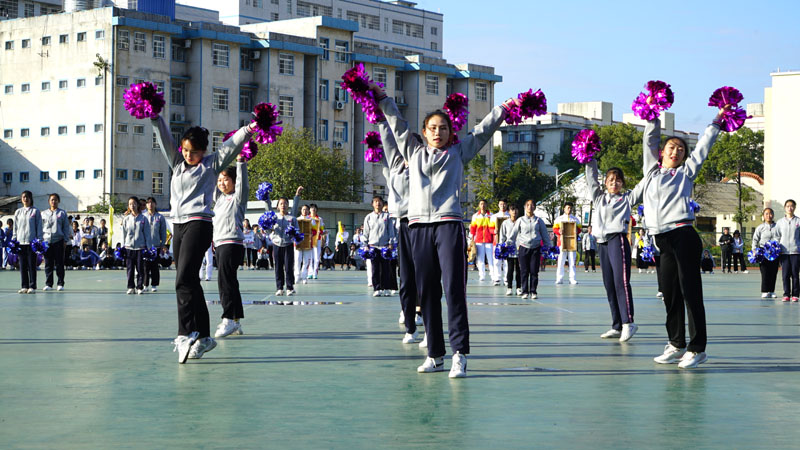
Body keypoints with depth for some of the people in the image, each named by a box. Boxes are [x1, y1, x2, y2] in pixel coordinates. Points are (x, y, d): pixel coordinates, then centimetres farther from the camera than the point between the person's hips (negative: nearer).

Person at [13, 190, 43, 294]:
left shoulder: (35, 211, 2)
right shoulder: (18, 212, 12)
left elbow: (39, 227, 2)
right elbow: (15, 228, 15)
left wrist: (40, 240, -5)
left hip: (32, 241, -3)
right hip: (20, 242, 3)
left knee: (32, 265, -3)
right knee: (22, 265, 4)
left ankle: (32, 286, 1)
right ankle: (24, 286, 8)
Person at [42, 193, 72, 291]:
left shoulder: (62, 213, 7)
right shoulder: (44, 213, 12)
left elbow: (66, 227, 7)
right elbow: (41, 227, 14)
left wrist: (66, 240, -1)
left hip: (59, 241, -2)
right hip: (47, 241, 2)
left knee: (59, 263, -1)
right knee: (48, 263, 2)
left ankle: (60, 284, 5)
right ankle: (48, 284, 7)